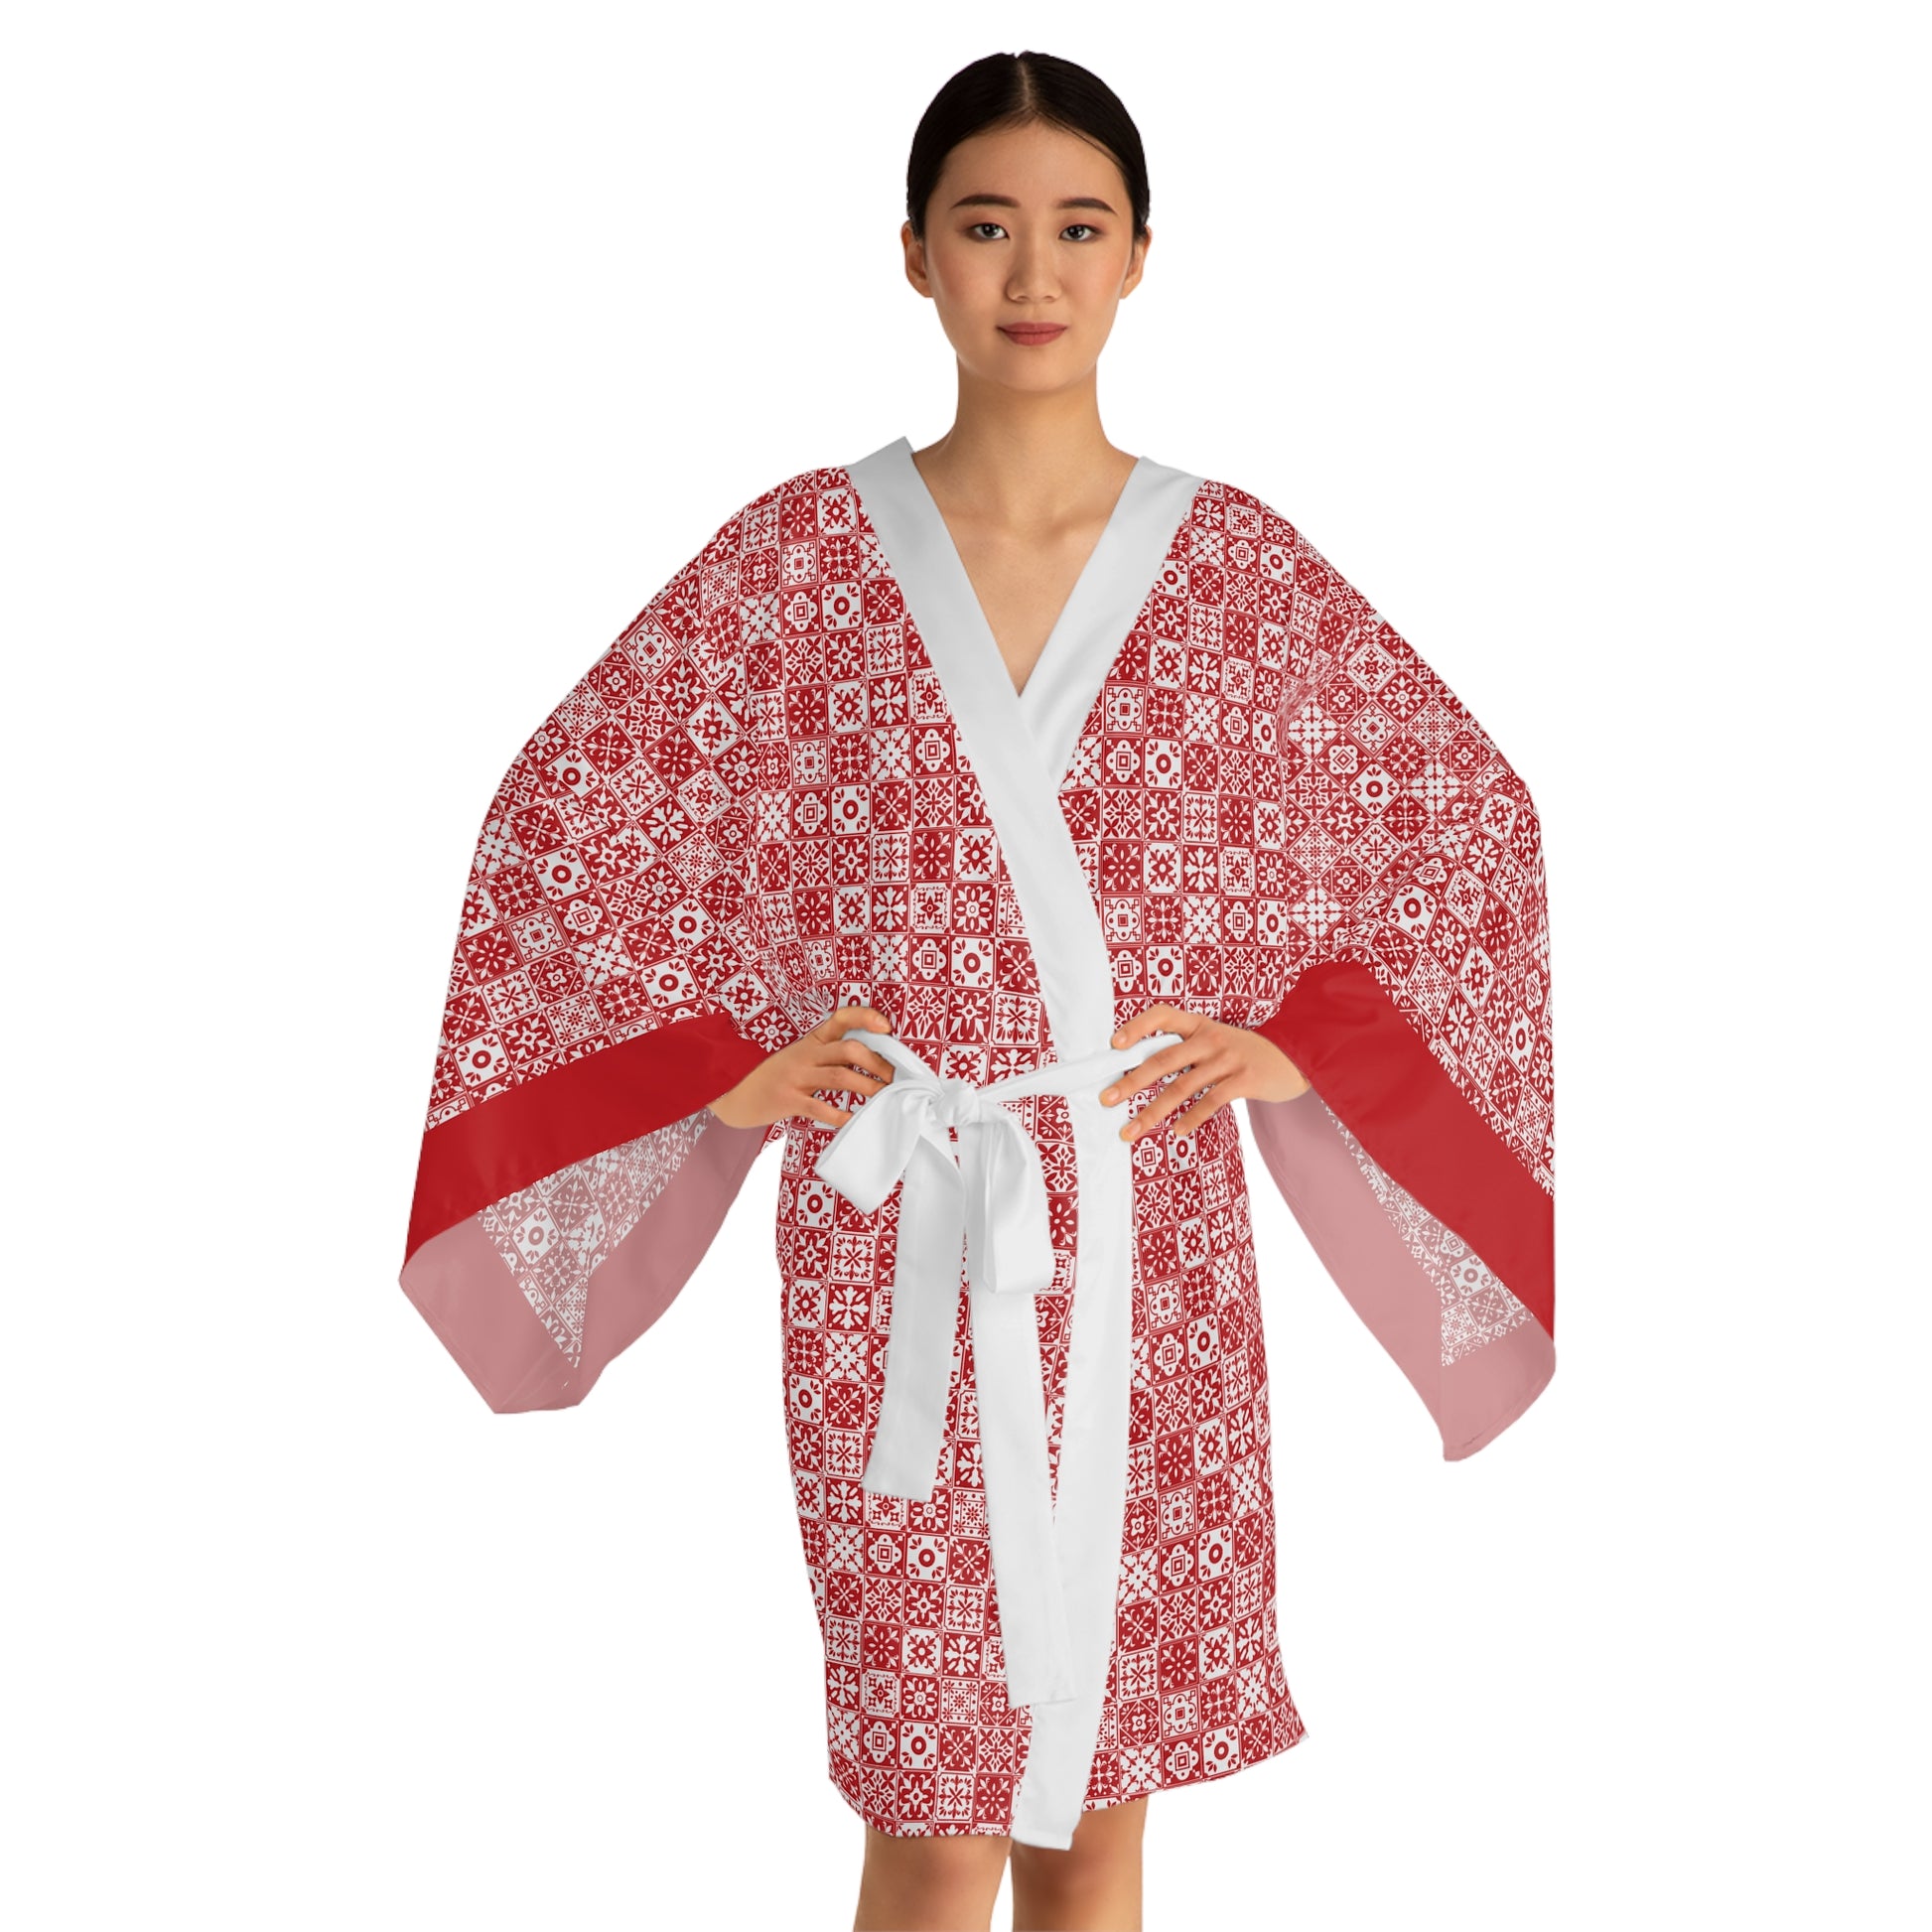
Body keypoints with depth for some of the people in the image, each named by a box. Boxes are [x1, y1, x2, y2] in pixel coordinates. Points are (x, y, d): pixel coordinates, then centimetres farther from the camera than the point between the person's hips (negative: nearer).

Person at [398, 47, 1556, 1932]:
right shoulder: (801, 553, -1)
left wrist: (1303, 1043, 1)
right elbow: (561, 806, 4)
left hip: (1144, 1235, 1)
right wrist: (714, 1065, -2)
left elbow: (1468, 809, 9)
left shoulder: (1238, 561, 2)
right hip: (894, 1239, -1)